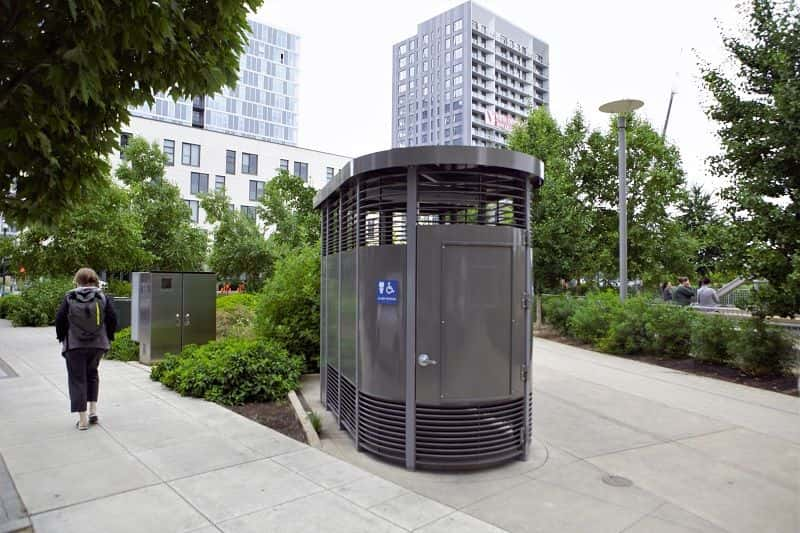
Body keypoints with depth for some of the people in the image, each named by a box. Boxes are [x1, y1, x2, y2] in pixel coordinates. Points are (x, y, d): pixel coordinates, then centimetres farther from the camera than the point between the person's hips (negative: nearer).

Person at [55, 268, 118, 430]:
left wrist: (62, 339, 10)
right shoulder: (102, 298, -2)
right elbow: (112, 319, -3)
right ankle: (93, 411, 17)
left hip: (74, 345, -2)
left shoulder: (69, 298, -4)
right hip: (98, 344, 2)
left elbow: (60, 319, -3)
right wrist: (108, 338, 9)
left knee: (77, 379, 6)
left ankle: (83, 419, 5)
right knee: (92, 374, 23)